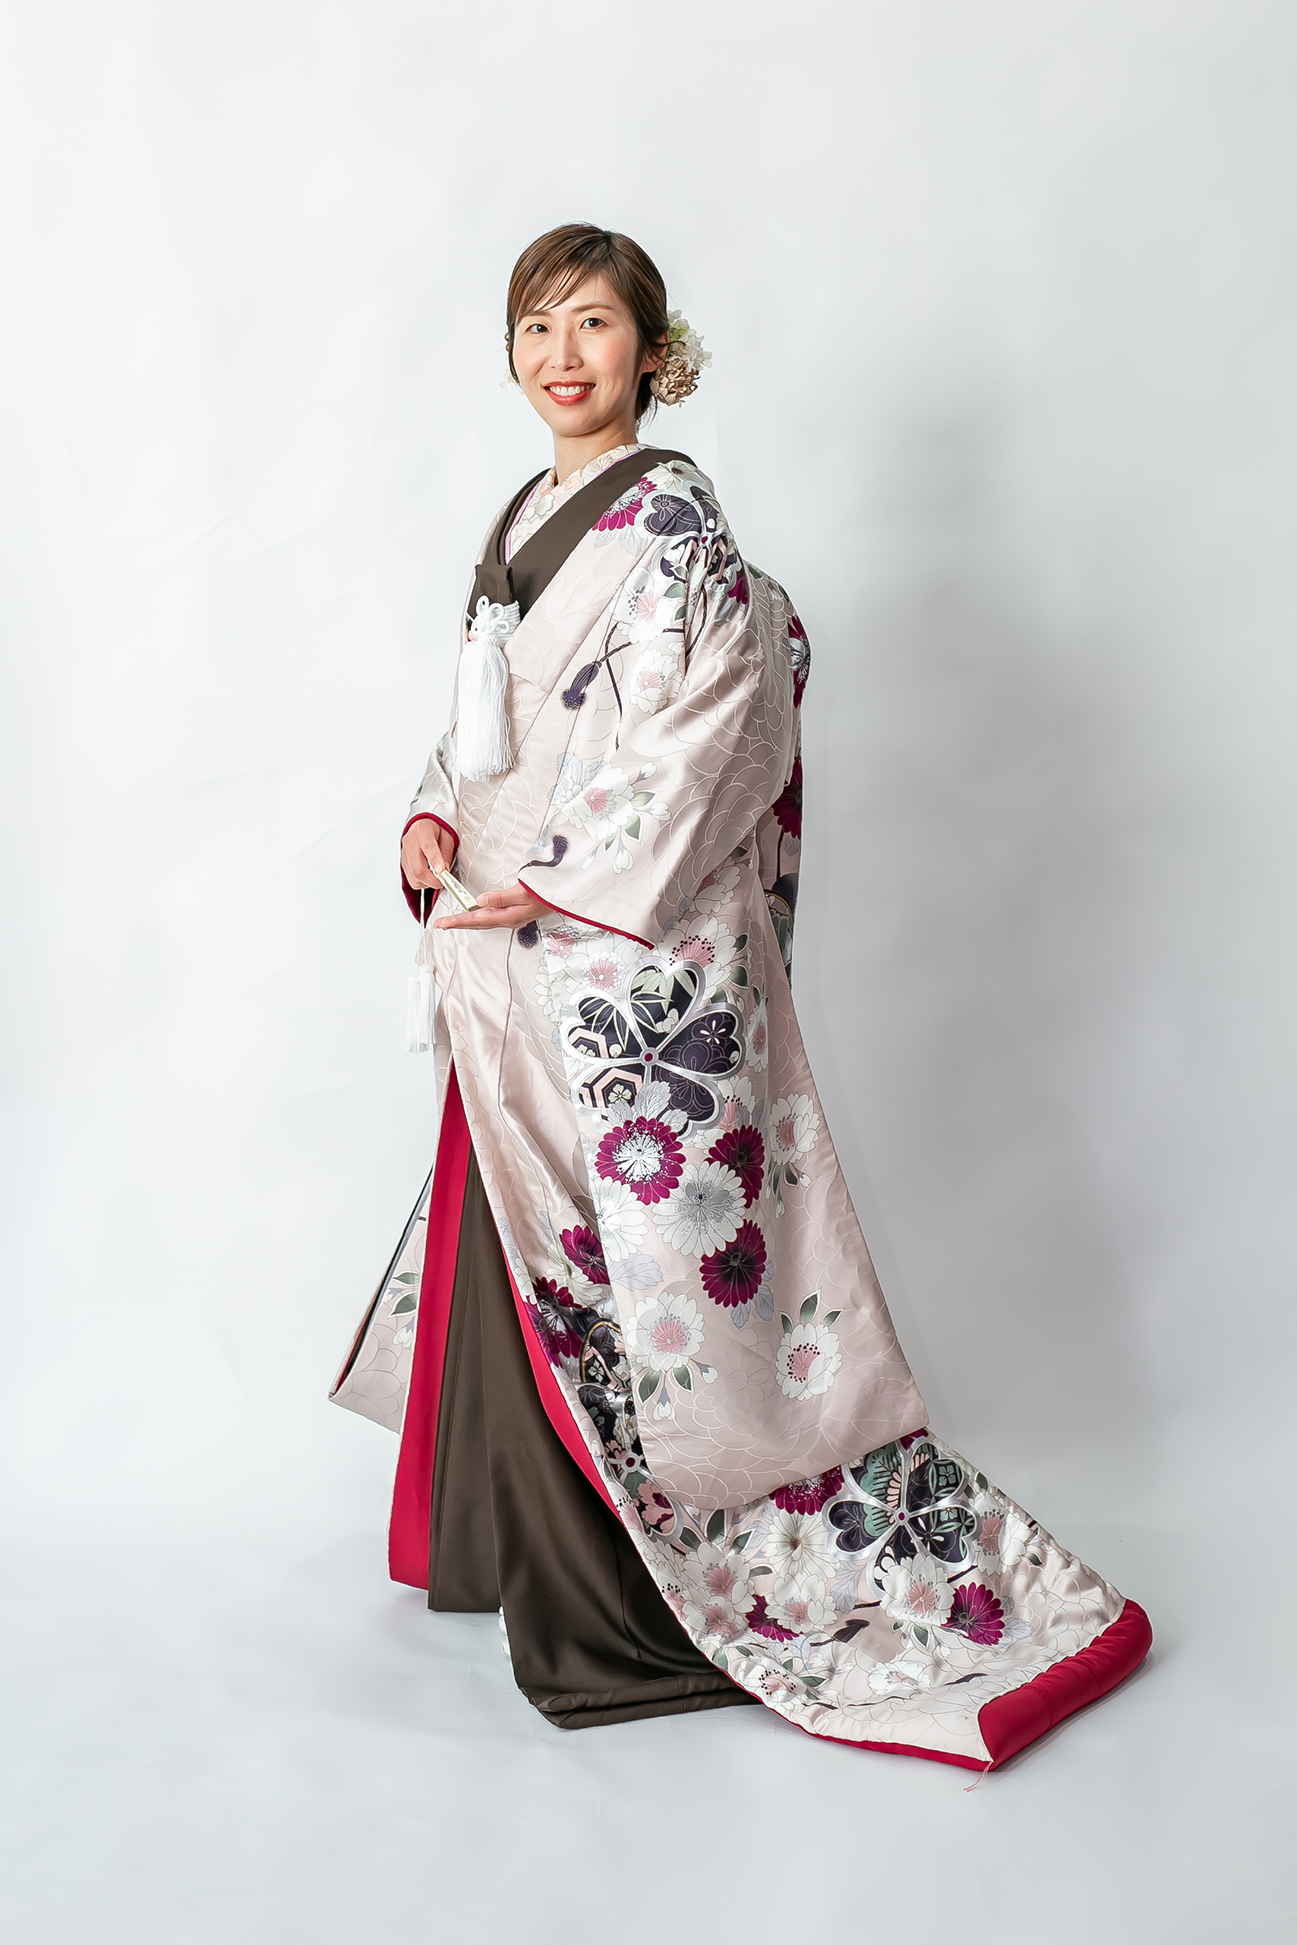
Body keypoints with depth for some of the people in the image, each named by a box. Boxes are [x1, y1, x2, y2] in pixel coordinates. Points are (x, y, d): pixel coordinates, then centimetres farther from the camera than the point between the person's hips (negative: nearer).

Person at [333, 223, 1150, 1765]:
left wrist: (552, 880, -20)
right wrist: (433, 818, 4)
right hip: (515, 946, 9)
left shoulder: (669, 518, -9)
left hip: (629, 951, -9)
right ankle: (529, 1534, 33)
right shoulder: (523, 517, 17)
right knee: (513, 1240, 16)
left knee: (640, 1243, -4)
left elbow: (683, 733, -19)